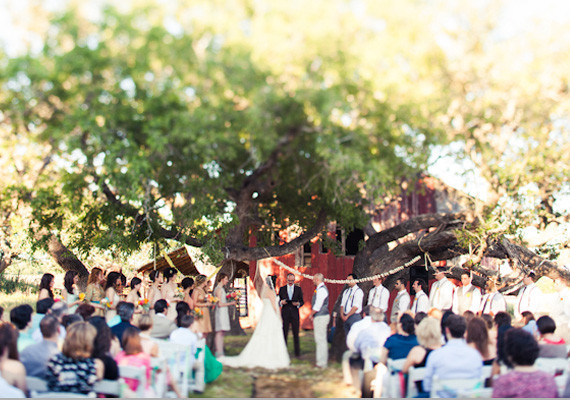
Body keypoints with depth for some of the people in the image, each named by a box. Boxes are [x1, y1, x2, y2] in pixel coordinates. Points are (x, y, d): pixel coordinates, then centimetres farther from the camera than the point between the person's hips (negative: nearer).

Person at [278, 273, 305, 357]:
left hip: (295, 313, 0)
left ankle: (297, 352, 7)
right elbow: (278, 300, 9)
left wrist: (298, 304, -14)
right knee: (284, 333, 0)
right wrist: (281, 302, -13)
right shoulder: (282, 289, 9)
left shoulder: (298, 289, 8)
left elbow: (302, 301, 8)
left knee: (296, 333, 1)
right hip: (285, 314, 0)